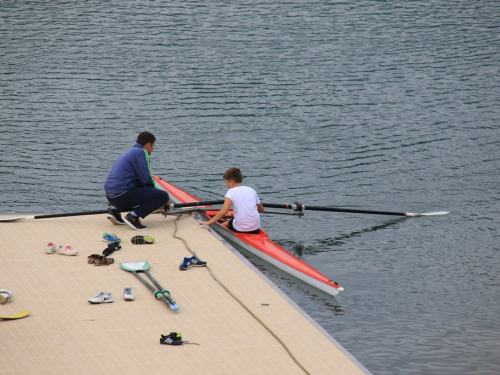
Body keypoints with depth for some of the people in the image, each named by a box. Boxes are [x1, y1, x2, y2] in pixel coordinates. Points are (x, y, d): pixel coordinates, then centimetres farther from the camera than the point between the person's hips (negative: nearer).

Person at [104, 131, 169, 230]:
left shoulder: (131, 152, 26)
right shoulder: (140, 152, -3)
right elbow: (146, 180, -10)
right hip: (122, 195, -9)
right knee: (164, 196, -7)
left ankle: (115, 210, 16)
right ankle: (133, 216, -17)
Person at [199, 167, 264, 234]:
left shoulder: (231, 192, -5)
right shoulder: (252, 191, 9)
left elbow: (223, 212, -16)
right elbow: (261, 210, 18)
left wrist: (208, 222, -11)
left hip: (240, 229, -4)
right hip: (255, 229, 4)